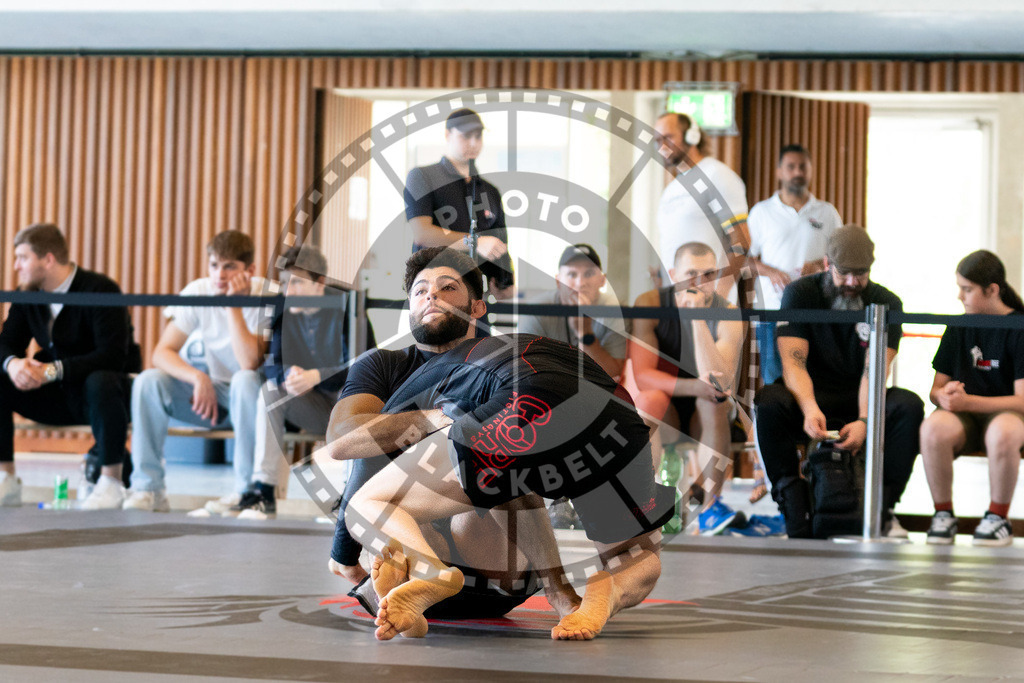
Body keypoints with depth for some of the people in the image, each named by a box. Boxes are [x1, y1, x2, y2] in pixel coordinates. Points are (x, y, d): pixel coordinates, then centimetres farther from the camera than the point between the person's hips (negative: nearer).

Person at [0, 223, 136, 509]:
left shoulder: (101, 290, -18)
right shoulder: (29, 296, 3)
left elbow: (113, 355, -28)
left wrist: (53, 370, -35)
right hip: (58, 397, 6)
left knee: (100, 383, -40)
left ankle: (111, 481, -26)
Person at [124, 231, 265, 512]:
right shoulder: (198, 292, -10)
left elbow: (249, 364, -32)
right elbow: (161, 352, -14)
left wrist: (233, 304, -31)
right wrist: (198, 378, -31)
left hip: (250, 402, -3)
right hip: (207, 392, 3)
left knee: (245, 380, -37)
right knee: (148, 381, -23)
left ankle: (246, 489, -27)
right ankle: (148, 487, -17)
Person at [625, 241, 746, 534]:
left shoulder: (728, 316, -14)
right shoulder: (650, 304, -12)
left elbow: (722, 384, -29)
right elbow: (642, 375, -20)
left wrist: (698, 319, -33)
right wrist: (694, 386, -36)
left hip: (708, 421, 0)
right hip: (661, 419, 0)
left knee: (714, 400, -32)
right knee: (651, 399, -32)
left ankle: (710, 504, -30)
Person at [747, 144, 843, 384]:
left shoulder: (827, 213, 12)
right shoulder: (761, 212, 10)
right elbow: (747, 256, 9)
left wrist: (819, 265, -6)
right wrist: (770, 272, -10)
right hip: (774, 308, 0)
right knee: (774, 376, -3)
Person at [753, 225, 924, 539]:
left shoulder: (886, 303, -2)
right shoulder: (800, 294, -4)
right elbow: (793, 362, -16)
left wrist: (864, 420, -33)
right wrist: (809, 408, -36)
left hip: (861, 402, 1)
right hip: (811, 398, -1)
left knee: (909, 406, -29)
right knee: (768, 401, -34)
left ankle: (882, 505, -22)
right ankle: (793, 506, -28)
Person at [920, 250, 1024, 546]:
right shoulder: (958, 329, 10)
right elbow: (936, 389, 13)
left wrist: (967, 401, -21)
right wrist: (944, 395, -13)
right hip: (964, 416, 3)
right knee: (933, 428, -33)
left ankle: (998, 518, -19)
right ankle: (943, 514, -14)